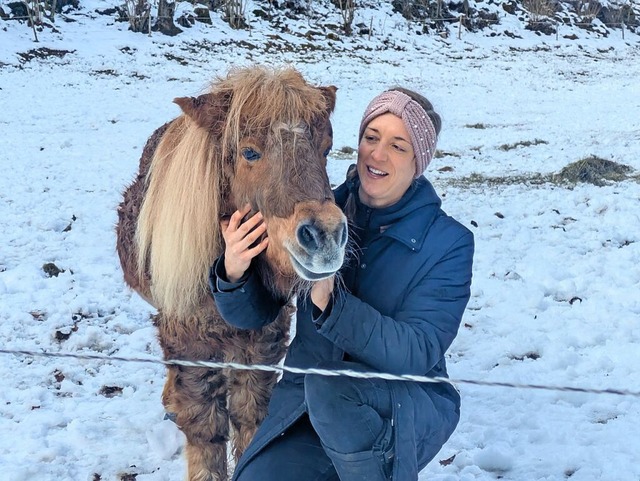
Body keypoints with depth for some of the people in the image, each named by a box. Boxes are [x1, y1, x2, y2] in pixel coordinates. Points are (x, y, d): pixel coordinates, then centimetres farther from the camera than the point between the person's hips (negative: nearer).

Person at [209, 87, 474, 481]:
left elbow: (417, 353, -21)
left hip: (409, 412, -2)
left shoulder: (448, 243, -11)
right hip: (306, 406, 3)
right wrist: (233, 274, -24)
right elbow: (253, 315, 0)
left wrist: (330, 303, -34)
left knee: (329, 387, -34)